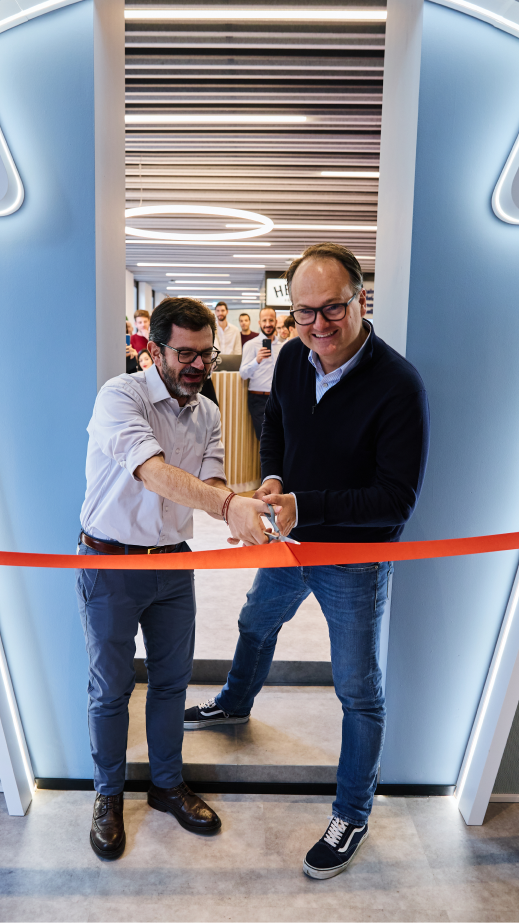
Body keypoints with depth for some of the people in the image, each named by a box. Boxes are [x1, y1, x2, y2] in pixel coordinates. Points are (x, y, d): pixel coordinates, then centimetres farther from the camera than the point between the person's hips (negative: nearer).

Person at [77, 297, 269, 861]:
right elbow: (153, 471, -36)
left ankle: (167, 784, 39)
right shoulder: (120, 396, -18)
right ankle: (108, 794, 35)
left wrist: (246, 509, -34)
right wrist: (228, 503, -50)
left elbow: (211, 486, -11)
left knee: (172, 681, 17)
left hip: (174, 562, 5)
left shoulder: (207, 415, 2)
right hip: (110, 563, -5)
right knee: (110, 689, 11)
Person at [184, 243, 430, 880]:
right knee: (256, 624, 30)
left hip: (355, 561, -6)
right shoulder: (293, 357, -8)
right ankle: (235, 704, 62)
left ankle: (352, 815, 34)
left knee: (359, 692, 10)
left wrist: (305, 505, -33)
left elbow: (397, 498, -26)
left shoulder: (398, 386, -27)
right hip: (290, 541, 6)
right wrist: (272, 478, -8)